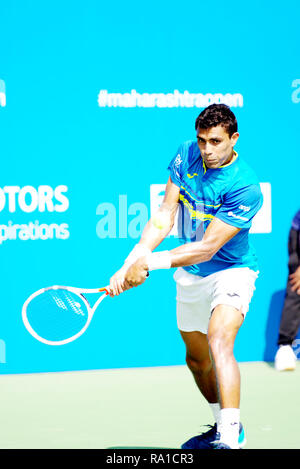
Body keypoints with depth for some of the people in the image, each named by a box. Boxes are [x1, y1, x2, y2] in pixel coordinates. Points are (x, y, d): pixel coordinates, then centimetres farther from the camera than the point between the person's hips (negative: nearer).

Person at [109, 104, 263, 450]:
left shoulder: (245, 188, -26)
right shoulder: (186, 156, -8)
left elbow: (208, 247, -27)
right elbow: (164, 217, -8)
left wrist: (152, 262, -32)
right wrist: (131, 262, -19)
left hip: (232, 270, -7)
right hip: (190, 276, 7)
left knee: (219, 343, -30)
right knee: (197, 359, 19)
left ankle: (231, 438, -37)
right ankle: (223, 427, 42)